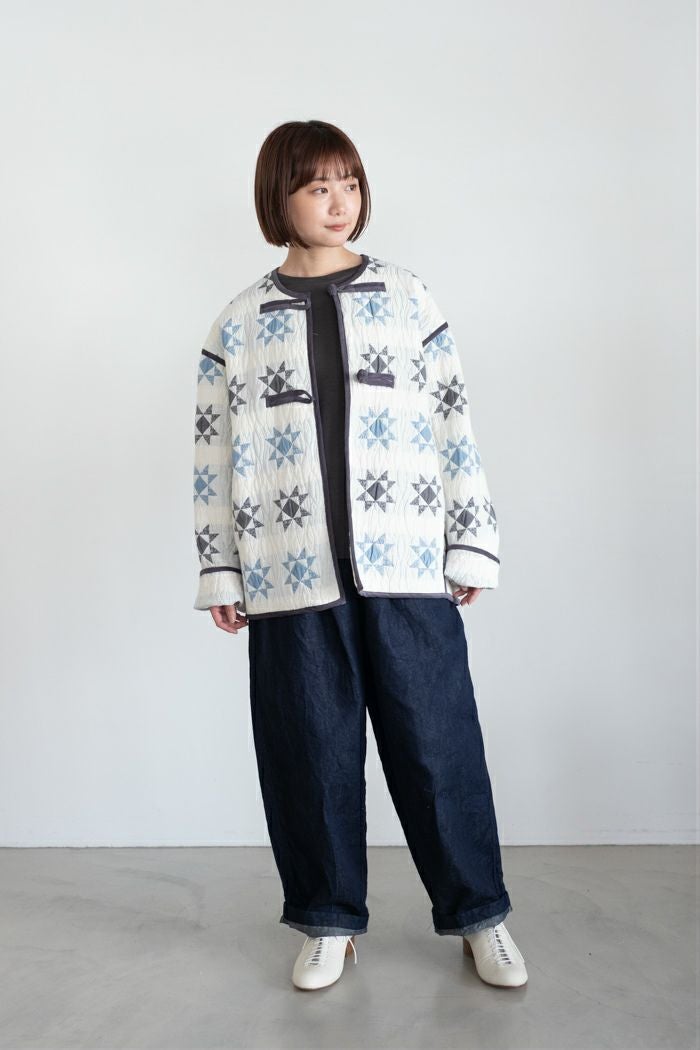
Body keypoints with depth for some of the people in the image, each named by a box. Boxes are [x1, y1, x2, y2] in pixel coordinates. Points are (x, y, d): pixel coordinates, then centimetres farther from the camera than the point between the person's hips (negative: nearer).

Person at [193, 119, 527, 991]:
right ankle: (328, 921, 26)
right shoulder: (237, 324, 9)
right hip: (293, 581, 1)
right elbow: (215, 457, 8)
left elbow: (454, 425, 5)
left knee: (437, 746, 4)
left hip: (407, 568, 0)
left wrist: (472, 546, 1)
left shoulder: (408, 300, 8)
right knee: (312, 755, 8)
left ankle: (479, 914, 22)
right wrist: (220, 573, 4)